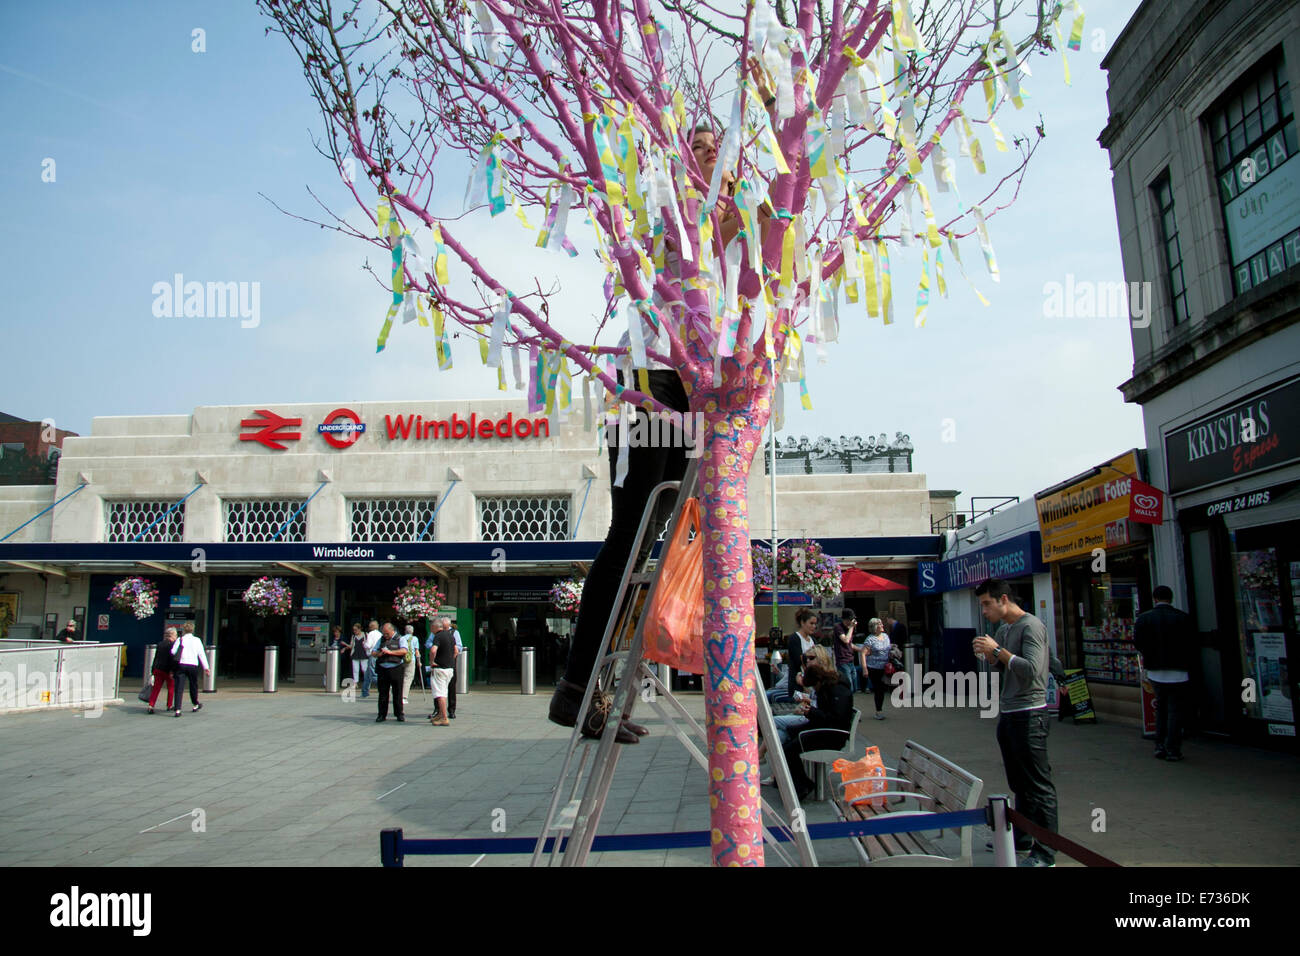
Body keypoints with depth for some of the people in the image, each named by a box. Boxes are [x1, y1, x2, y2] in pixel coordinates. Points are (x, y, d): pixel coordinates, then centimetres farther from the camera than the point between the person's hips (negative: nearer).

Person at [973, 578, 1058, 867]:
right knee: (1019, 784, 18)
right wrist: (989, 655, 4)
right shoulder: (1003, 629, 14)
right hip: (1007, 714, 9)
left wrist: (998, 650, -18)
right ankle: (1022, 837, 30)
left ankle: (1045, 854, 3)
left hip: (1028, 716, -9)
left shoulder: (1031, 626, -13)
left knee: (1038, 786, -3)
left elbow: (1032, 669, -24)